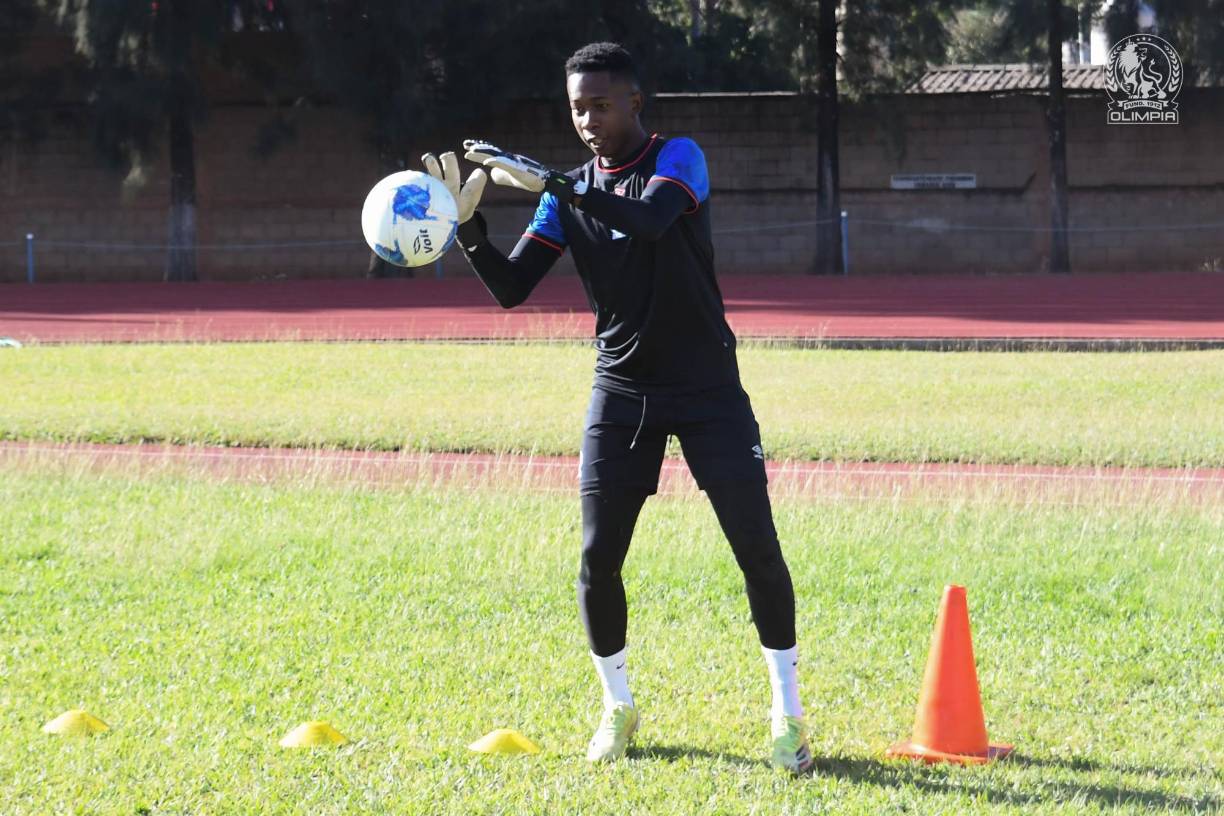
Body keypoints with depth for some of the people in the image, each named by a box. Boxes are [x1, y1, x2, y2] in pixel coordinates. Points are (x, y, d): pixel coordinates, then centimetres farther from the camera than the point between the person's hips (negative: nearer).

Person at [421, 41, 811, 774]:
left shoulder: (679, 158, -8)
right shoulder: (569, 194, 5)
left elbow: (652, 218, -31)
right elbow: (511, 288, -1)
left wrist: (550, 184, -35)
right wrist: (467, 221, -16)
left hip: (707, 387, -3)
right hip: (624, 390, 4)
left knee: (757, 547, -7)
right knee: (599, 558, -2)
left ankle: (788, 711, 5)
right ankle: (619, 707, 18)